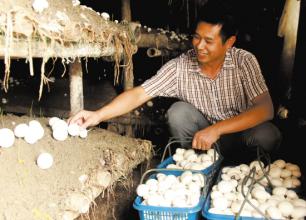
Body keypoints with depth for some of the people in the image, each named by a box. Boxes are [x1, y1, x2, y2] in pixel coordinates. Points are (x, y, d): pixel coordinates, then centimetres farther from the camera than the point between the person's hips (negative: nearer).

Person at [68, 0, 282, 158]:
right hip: (204, 135, 1)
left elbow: (265, 109, -28)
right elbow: (140, 94, -19)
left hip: (242, 129, -1)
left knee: (268, 135, -31)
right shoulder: (180, 66, -17)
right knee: (179, 112, -26)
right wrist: (99, 115, -33)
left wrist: (216, 129, -39)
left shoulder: (244, 61, -20)